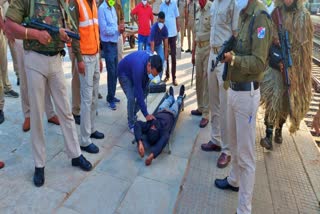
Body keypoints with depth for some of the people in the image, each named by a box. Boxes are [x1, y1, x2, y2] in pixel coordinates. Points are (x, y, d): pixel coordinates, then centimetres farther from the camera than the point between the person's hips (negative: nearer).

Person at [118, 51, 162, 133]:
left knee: (144, 94, 1)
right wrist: (146, 114, -38)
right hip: (124, 73, -7)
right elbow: (138, 92, -40)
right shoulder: (139, 67, -44)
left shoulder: (152, 59, -24)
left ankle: (133, 114, 23)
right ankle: (131, 124, -2)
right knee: (131, 98, -20)